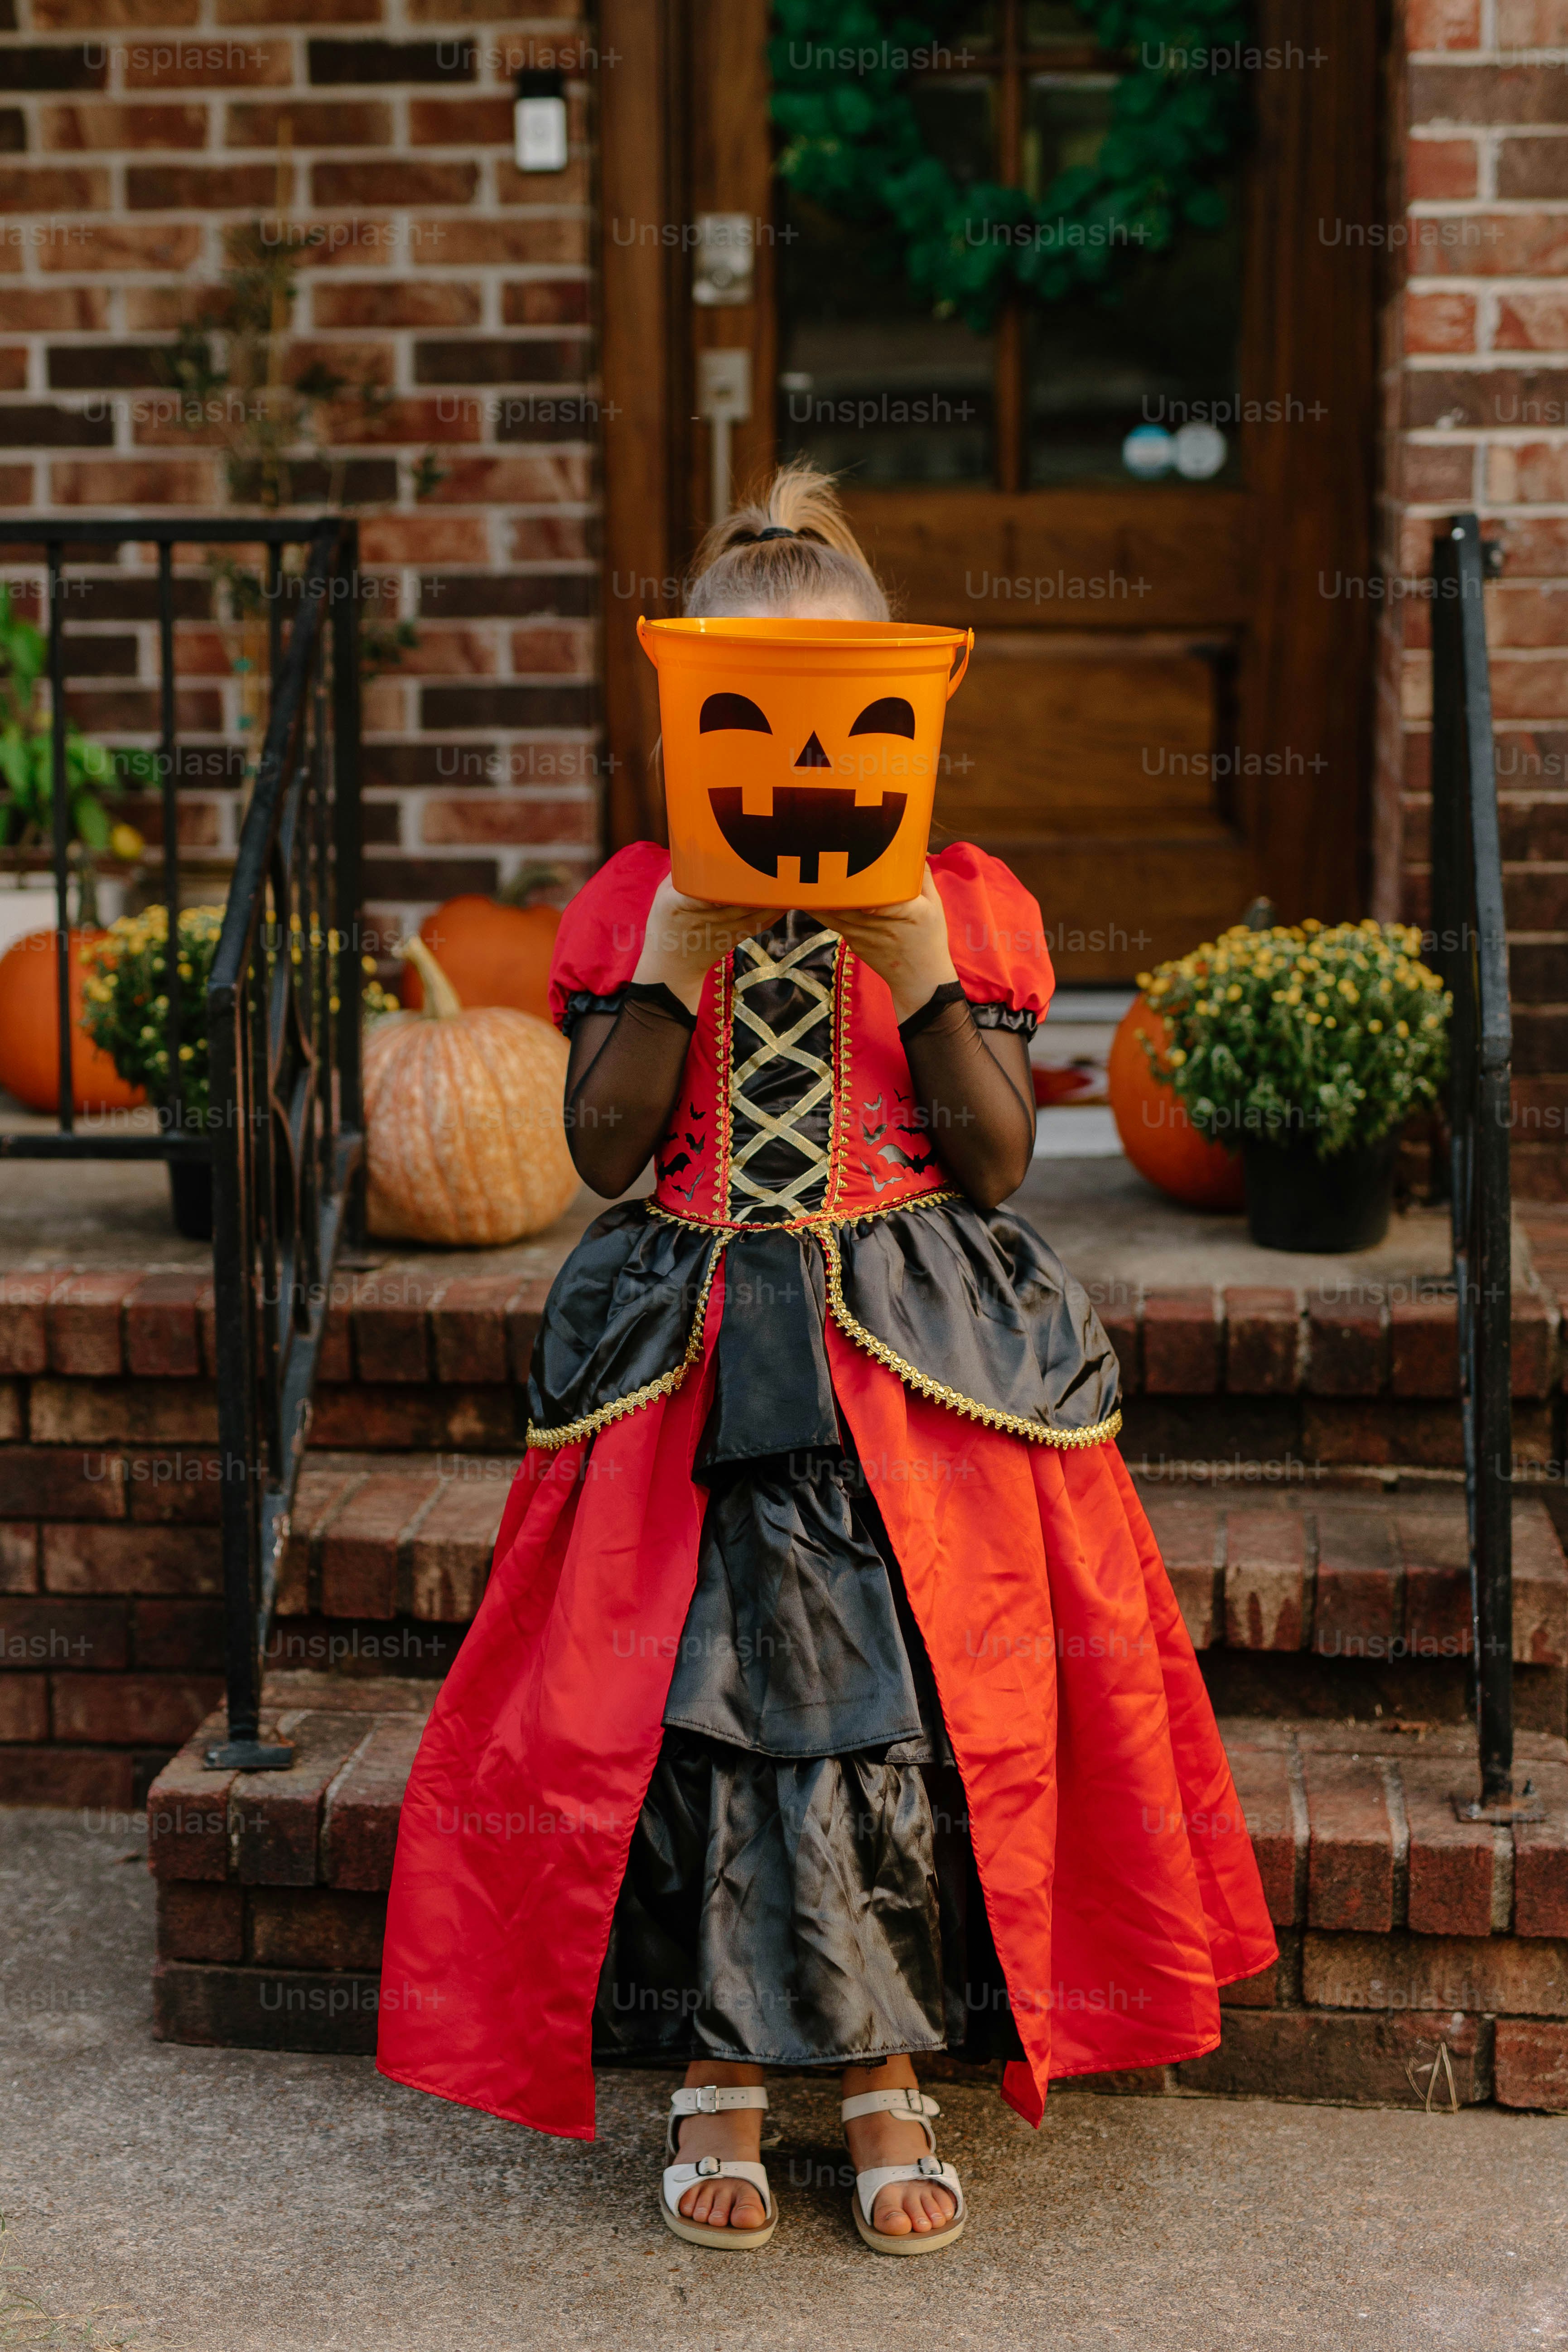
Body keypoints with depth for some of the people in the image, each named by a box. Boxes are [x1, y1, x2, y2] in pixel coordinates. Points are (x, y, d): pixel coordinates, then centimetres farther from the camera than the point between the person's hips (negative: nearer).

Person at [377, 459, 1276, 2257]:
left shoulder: (962, 899, 4)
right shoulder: (636, 899, 5)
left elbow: (995, 1166, -2)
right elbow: (607, 1151, -3)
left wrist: (922, 970, -13)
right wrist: (676, 959, -12)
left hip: (919, 1361, 0)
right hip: (696, 1355, 0)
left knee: (910, 1702, -7)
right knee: (692, 1694, -8)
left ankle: (889, 2075, 10)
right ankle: (718, 2076, 10)